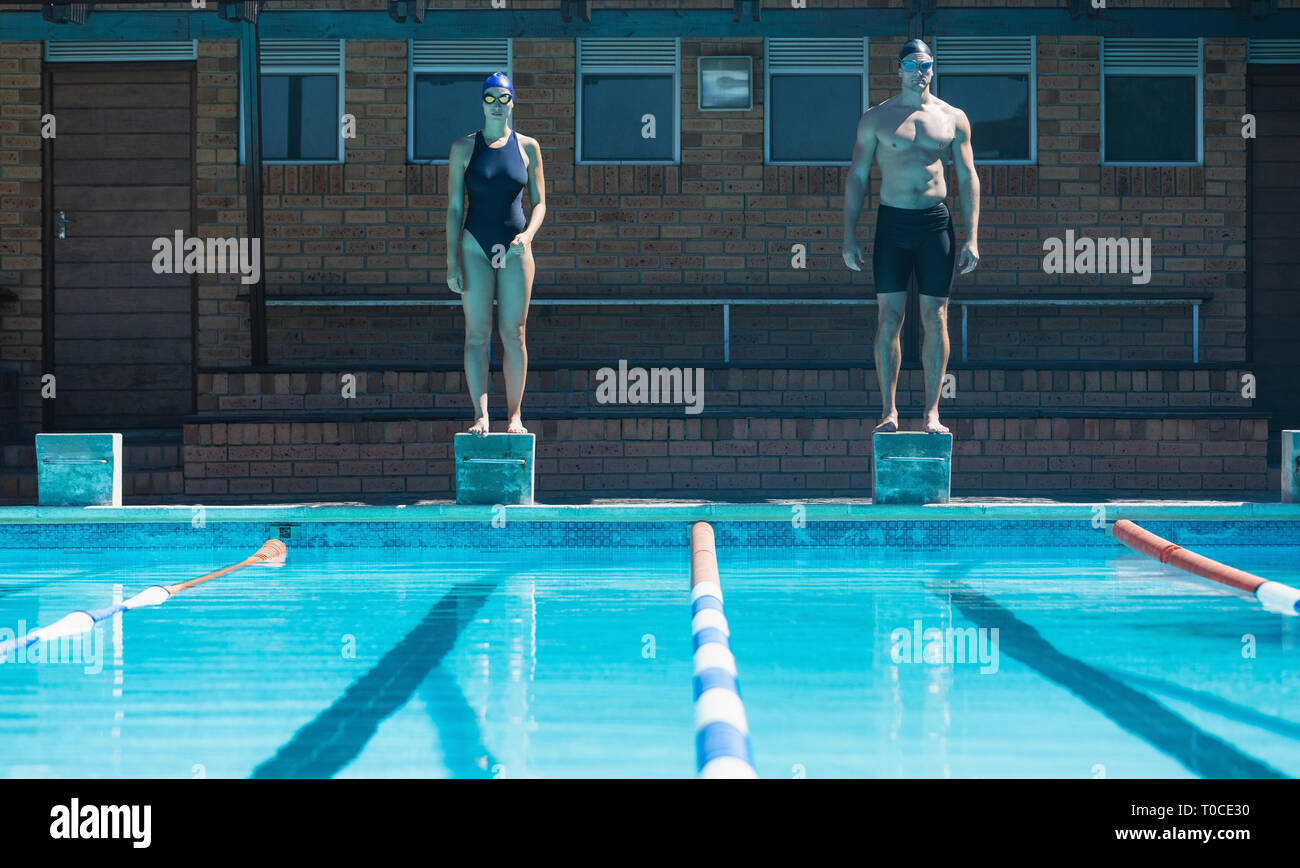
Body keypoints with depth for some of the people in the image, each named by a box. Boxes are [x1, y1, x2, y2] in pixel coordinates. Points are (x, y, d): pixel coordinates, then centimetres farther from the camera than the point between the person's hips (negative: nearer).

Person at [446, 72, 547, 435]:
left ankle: (514, 416, 6)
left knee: (513, 334, 1)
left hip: (515, 248, 1)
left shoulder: (527, 147, 4)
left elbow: (539, 203, 8)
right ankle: (480, 415, -4)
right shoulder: (464, 148, 1)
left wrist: (528, 234, -13)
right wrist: (452, 261, -6)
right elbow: (454, 207, 1)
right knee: (477, 334, -4)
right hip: (475, 246, -1)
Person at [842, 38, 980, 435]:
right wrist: (849, 237, -2)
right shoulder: (876, 118, 4)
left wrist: (971, 238, 0)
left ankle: (932, 413, 5)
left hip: (935, 223, 1)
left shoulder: (953, 118, 6)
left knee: (935, 319, 0)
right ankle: (889, 410, 4)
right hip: (892, 222, -1)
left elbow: (968, 179, 8)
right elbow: (857, 176, 6)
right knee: (889, 318, -2)